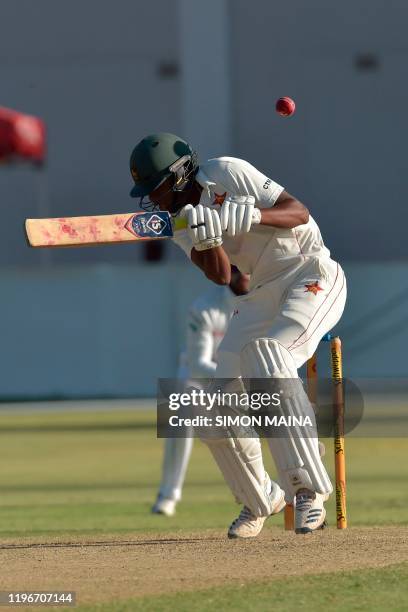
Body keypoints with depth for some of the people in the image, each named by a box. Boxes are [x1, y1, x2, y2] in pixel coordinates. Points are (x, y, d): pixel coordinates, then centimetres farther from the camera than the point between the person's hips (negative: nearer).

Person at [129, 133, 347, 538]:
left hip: (310, 274, -8)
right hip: (262, 293, 8)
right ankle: (260, 500, 22)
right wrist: (205, 233, -27)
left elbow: (299, 213, -20)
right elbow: (221, 275, -8)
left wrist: (242, 216, -35)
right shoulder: (179, 215, 3)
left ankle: (308, 488, -32)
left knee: (266, 356, -33)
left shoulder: (226, 174, -15)